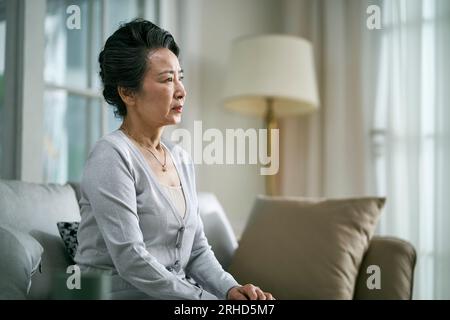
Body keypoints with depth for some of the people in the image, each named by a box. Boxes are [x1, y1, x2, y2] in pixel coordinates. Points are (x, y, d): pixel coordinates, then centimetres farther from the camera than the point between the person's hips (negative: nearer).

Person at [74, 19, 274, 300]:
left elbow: (197, 249, 12)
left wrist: (230, 288, -5)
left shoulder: (181, 158, 12)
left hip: (180, 293, 7)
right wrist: (205, 297, -18)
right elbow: (131, 261, -20)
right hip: (124, 293, -7)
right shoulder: (111, 157, -12)